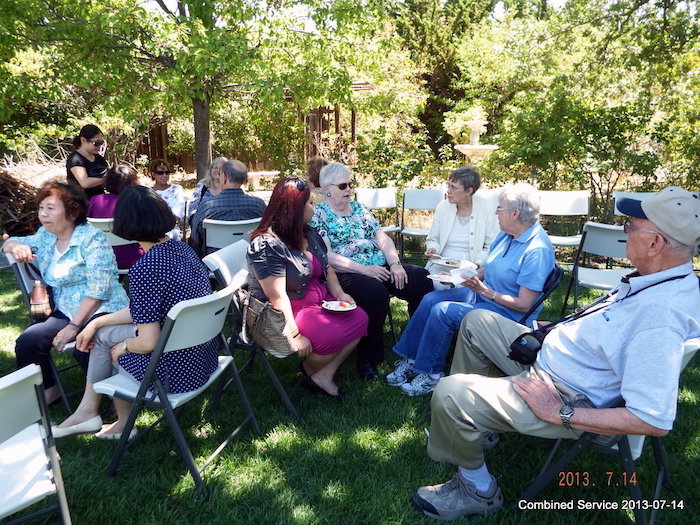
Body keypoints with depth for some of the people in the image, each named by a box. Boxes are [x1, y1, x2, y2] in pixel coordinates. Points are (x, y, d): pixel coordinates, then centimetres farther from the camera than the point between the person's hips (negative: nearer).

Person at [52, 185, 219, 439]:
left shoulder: (144, 268, -25)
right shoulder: (181, 248, 1)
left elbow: (149, 343, -21)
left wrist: (124, 346, 0)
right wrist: (96, 322, 14)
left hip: (176, 370, -7)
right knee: (102, 332, 18)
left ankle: (123, 425, 39)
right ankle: (87, 410, 32)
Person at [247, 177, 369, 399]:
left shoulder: (309, 235, 9)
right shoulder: (266, 245, -19)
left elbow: (327, 269, 15)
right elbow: (277, 296, -23)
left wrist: (339, 294, -3)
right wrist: (294, 335, -26)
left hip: (318, 301, 9)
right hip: (287, 312, -9)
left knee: (360, 318, -10)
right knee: (332, 335, -28)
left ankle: (323, 375, -4)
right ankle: (309, 370, 6)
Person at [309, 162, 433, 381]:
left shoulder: (359, 208, 20)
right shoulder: (318, 214, 0)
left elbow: (382, 237, 15)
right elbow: (327, 256, -11)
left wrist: (395, 263, -3)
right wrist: (364, 269, -18)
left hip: (380, 267, 7)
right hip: (346, 273, -6)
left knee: (422, 279, -14)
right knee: (375, 293, -37)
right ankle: (366, 360, -19)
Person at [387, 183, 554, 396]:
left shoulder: (537, 249, -24)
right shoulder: (506, 234, 4)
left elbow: (524, 305, -23)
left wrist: (484, 291, -24)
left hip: (508, 313, -9)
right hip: (484, 293, 9)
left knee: (443, 311, -24)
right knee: (430, 299, -6)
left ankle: (431, 374, -7)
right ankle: (410, 360, 2)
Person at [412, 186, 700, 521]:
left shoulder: (661, 317, -30)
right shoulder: (658, 279, -1)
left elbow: (654, 421, -32)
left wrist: (560, 413, -26)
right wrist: (559, 329, 11)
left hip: (563, 398, -10)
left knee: (449, 393, -24)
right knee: (477, 321, 18)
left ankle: (478, 491, 3)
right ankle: (476, 416, 30)